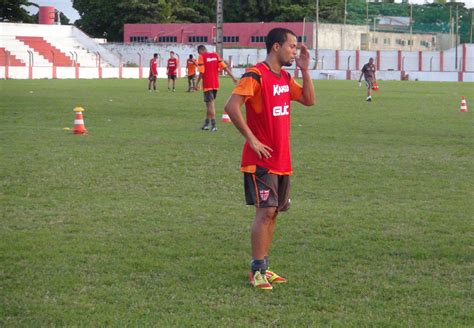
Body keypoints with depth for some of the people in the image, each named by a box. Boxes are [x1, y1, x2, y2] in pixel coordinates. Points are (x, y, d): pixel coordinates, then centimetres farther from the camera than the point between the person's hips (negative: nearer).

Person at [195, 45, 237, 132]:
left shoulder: (202, 57, -6)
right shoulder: (216, 55, 8)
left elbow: (201, 72, -12)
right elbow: (225, 67, 1)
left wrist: (197, 84, -3)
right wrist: (233, 77, 2)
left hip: (207, 85, -5)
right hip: (216, 84, 6)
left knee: (210, 104, -5)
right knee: (210, 103, 17)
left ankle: (213, 125, -13)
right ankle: (206, 123, 25)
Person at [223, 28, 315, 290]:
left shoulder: (285, 77, 13)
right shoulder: (255, 75, -15)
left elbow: (309, 100, 20)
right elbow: (232, 106, -24)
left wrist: (304, 70, 8)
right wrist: (252, 140, -21)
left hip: (282, 160, 9)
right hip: (261, 160, -8)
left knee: (272, 213, 10)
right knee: (266, 211, -11)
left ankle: (262, 268, 18)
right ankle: (257, 271, -4)